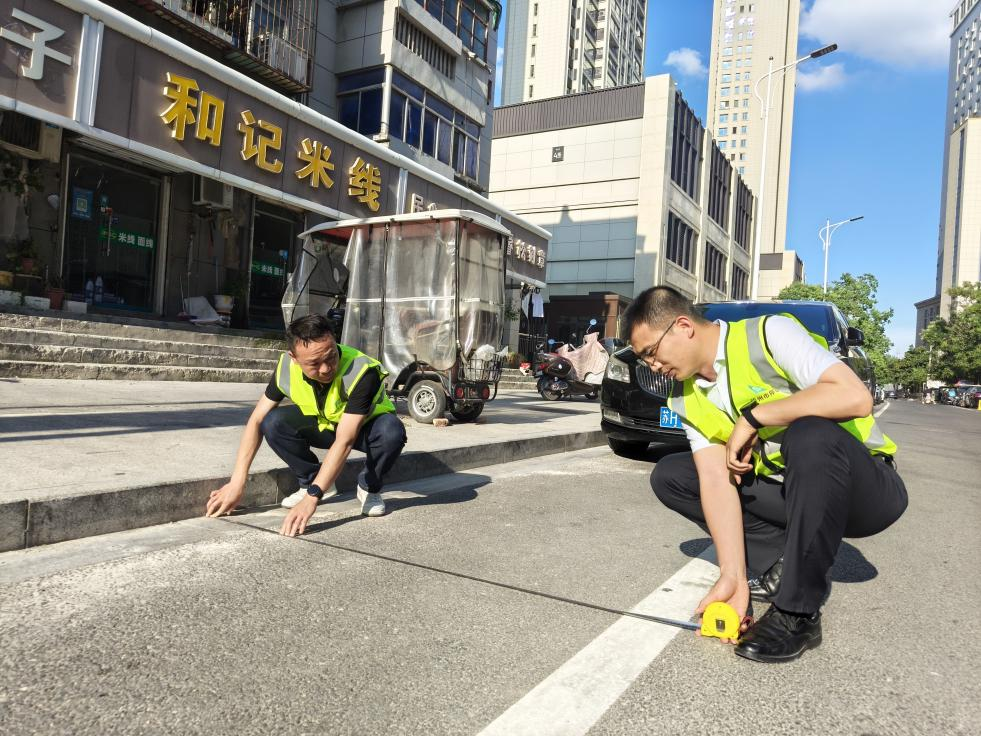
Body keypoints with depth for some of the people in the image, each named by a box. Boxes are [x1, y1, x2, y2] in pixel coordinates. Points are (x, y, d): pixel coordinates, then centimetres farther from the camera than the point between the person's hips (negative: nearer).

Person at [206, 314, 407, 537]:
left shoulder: (362, 371, -38)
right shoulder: (287, 367, -24)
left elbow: (344, 441, -42)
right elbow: (256, 421, -16)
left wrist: (311, 498, -47)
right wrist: (237, 482, -23)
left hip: (366, 427, -3)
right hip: (324, 425, 4)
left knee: (391, 432, -38)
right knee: (273, 423, -24)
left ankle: (369, 488, -7)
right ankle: (312, 481, 0)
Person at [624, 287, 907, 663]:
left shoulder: (769, 333, -19)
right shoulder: (685, 399, -2)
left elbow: (856, 397, -32)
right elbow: (715, 480, -11)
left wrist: (752, 417, -25)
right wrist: (733, 576, -21)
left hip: (868, 487, -6)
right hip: (786, 491, 6)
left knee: (811, 436, -38)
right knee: (668, 476, -3)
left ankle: (797, 613, -25)